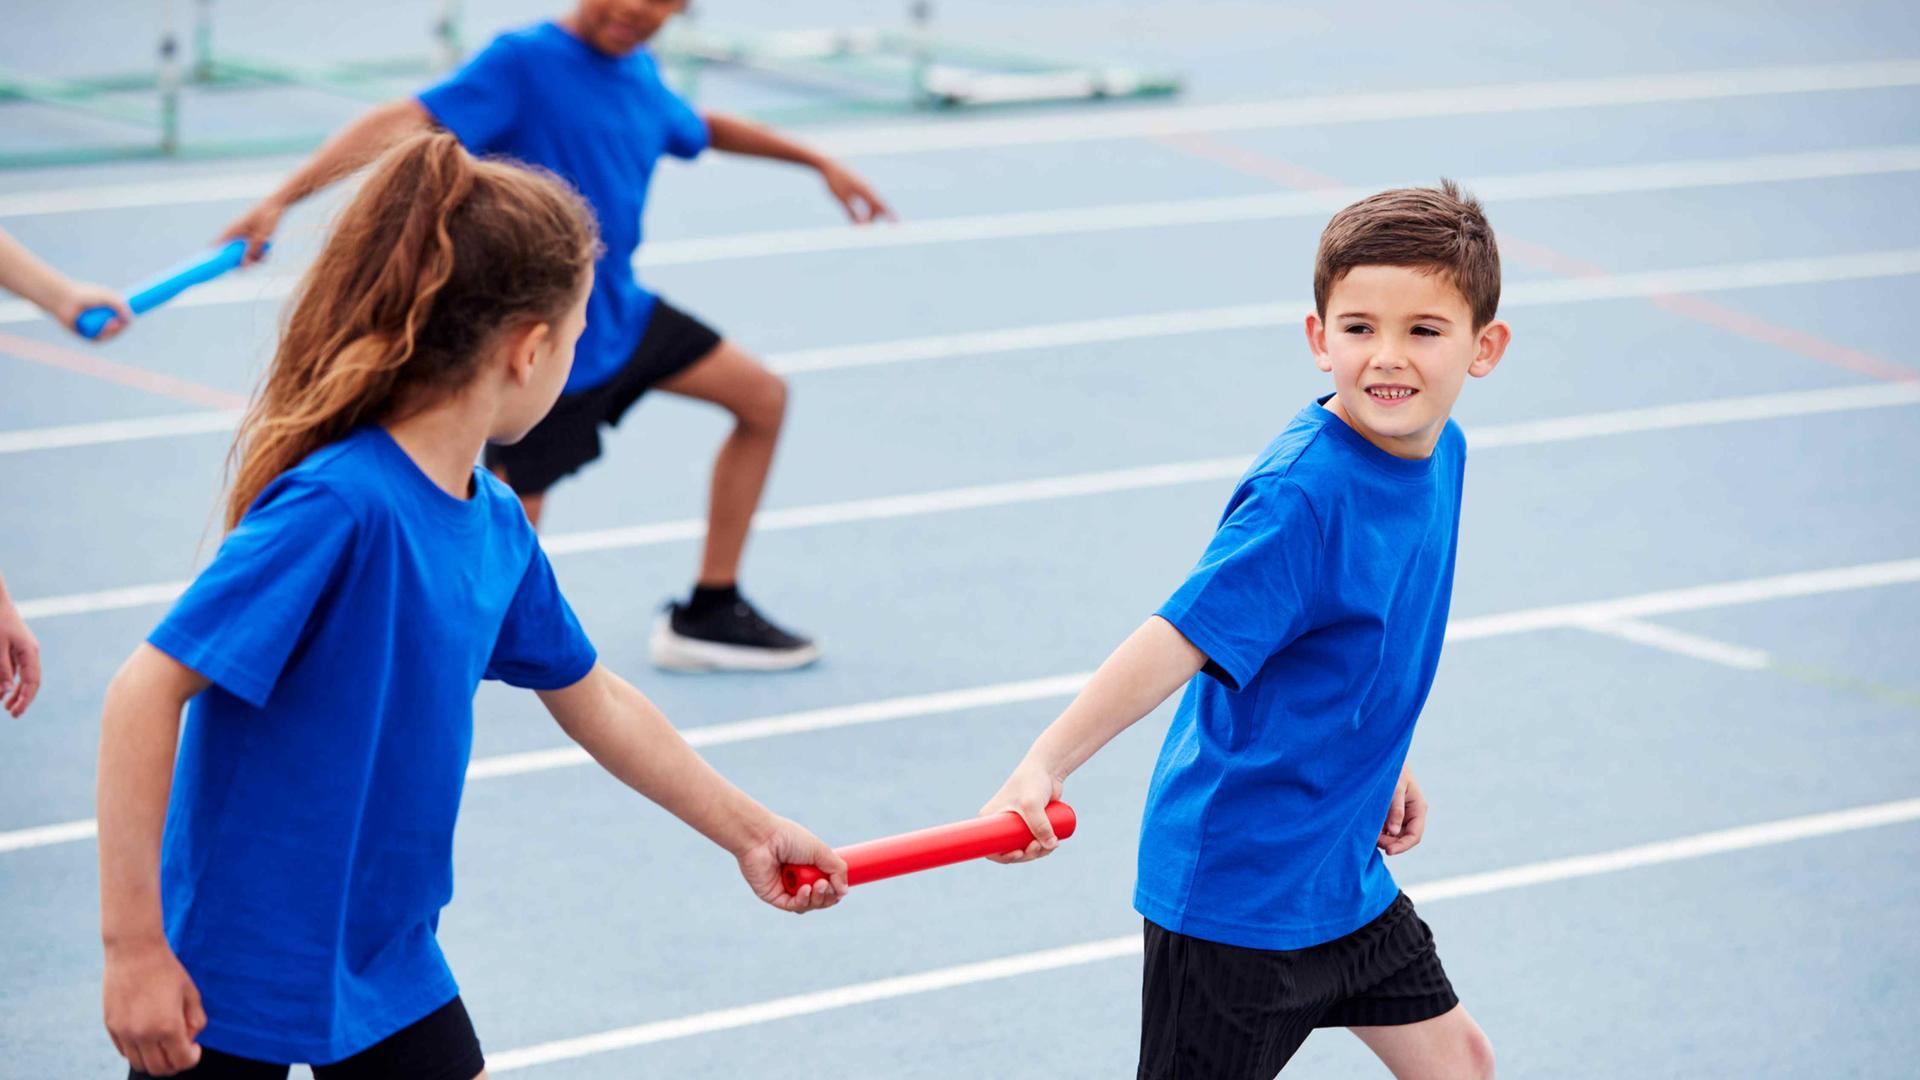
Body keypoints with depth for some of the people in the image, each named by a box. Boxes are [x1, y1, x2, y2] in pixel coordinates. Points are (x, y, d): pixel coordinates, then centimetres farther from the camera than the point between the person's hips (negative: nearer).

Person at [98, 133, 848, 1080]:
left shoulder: (495, 524, 1)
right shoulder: (336, 506, -25)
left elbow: (593, 702, 18)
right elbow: (146, 691, -26)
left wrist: (749, 831, 28)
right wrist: (133, 948, -25)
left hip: (389, 966, 8)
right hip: (225, 993, -8)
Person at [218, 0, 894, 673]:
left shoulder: (637, 72, 3)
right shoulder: (524, 63, -21)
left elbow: (701, 129, 26)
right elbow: (403, 123, -32)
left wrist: (819, 162, 34)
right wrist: (280, 201, -43)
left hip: (621, 314, 9)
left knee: (763, 400, 14)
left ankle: (709, 614, 22)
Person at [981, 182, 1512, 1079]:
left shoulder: (1440, 451, 1)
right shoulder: (1303, 493, -26)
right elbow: (1180, 637, -33)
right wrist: (1046, 763, -42)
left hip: (1341, 866, 9)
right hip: (1235, 886, -9)